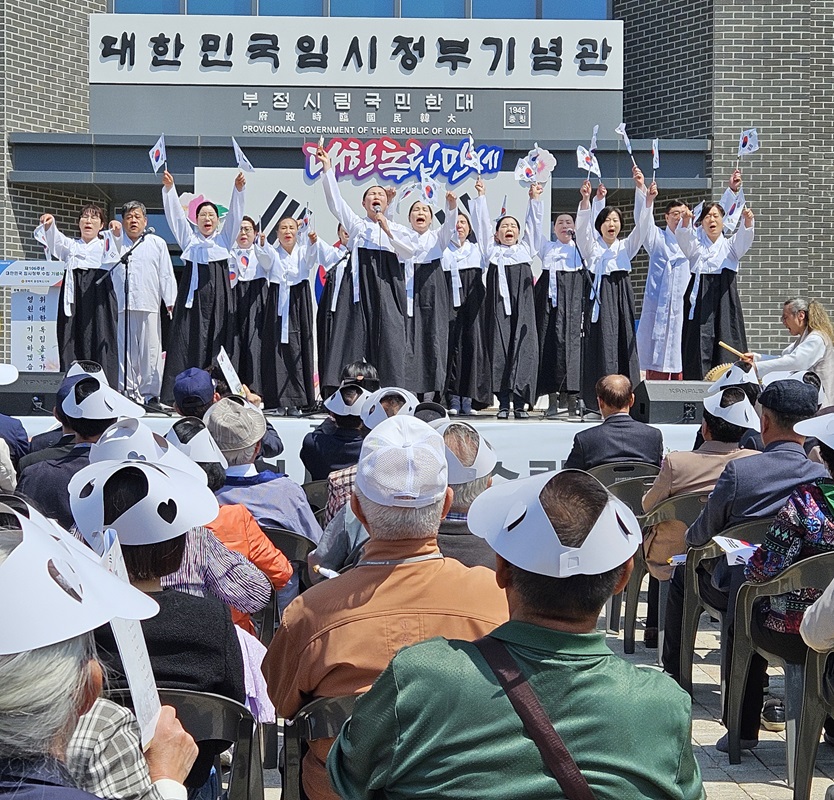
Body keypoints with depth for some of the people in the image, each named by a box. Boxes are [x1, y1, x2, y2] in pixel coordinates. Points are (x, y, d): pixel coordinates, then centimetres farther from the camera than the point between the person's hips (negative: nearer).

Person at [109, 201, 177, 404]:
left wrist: (171, 303, 3)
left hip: (149, 306, -1)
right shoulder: (116, 241, 18)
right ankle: (128, 392, 4)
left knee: (151, 352, -3)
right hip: (121, 306, 1)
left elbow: (166, 275, 11)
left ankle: (150, 393, 1)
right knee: (125, 352, 0)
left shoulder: (157, 243, 15)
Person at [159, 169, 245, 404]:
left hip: (219, 297, 0)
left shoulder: (224, 239, 17)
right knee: (188, 344, -6)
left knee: (218, 344, -4)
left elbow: (235, 215, 5)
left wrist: (238, 189, -9)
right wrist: (169, 188, -7)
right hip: (193, 295, 0)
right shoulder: (189, 239, 16)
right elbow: (175, 214, 6)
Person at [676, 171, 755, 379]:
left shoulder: (731, 246, 16)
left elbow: (744, 238, -6)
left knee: (726, 353, -6)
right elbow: (682, 237, -8)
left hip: (725, 302, 1)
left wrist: (747, 221, -29)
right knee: (699, 349, -8)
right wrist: (685, 221, -32)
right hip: (699, 300, -1)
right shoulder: (695, 245, 14)